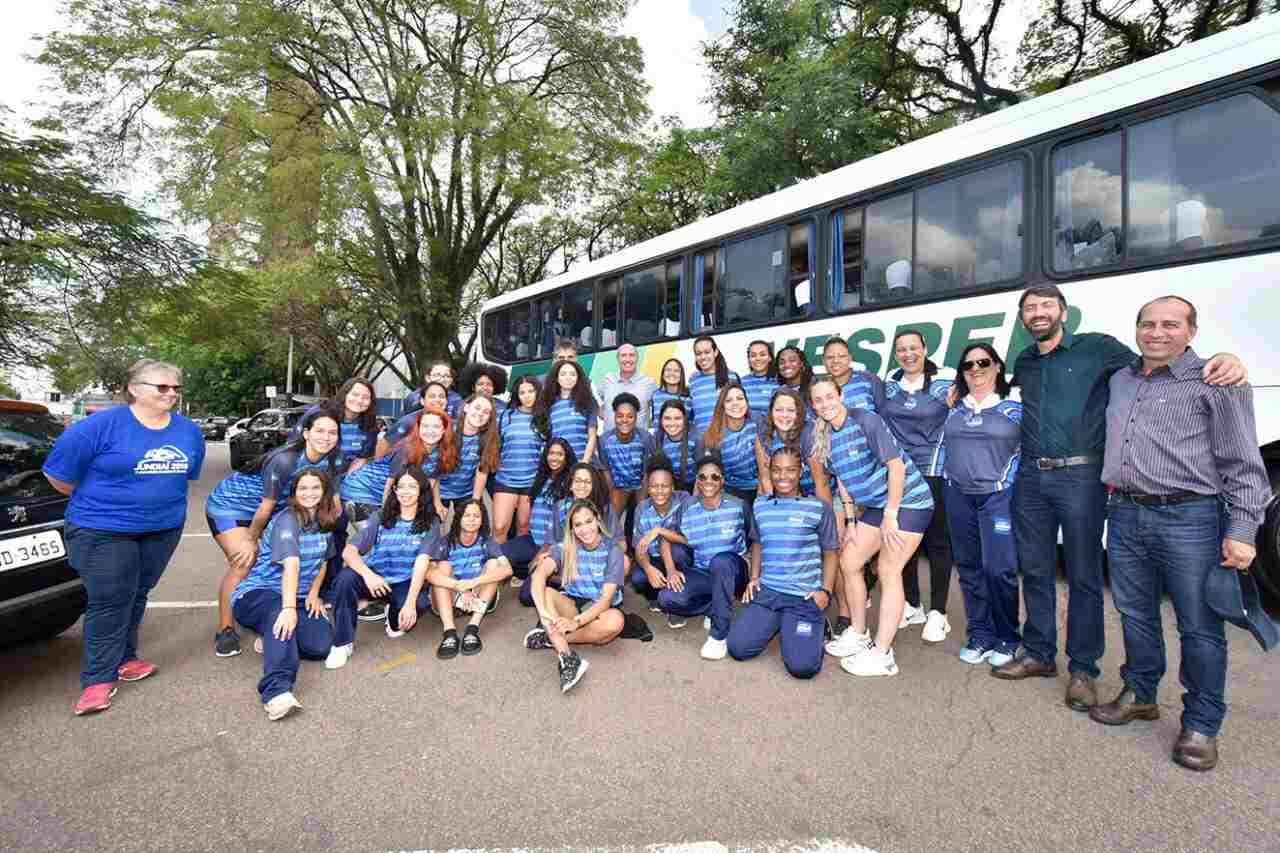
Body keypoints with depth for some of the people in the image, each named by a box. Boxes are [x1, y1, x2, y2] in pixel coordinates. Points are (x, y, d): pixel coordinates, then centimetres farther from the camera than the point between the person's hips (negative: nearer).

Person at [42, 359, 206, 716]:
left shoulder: (189, 431, 2)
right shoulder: (100, 426, -15)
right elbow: (58, 474, -6)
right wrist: (99, 501, 6)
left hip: (163, 529, 5)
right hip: (103, 531, -5)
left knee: (137, 596, 16)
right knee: (110, 602, -4)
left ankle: (124, 658, 32)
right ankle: (99, 678, 8)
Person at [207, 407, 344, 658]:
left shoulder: (333, 460, -14)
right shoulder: (284, 460, -32)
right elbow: (267, 506, -22)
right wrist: (251, 540, -12)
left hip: (261, 512, 7)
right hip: (228, 505, -7)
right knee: (243, 563, -17)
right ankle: (225, 630, -4)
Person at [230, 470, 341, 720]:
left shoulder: (326, 522, 6)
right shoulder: (287, 520, -15)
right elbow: (291, 565, -31)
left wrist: (314, 593, 5)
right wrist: (289, 608, -41)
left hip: (298, 599, 6)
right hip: (256, 594, -6)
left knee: (322, 645, -20)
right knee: (280, 616, -41)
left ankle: (273, 640, 7)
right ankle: (277, 690, -53)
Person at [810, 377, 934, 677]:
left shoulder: (865, 421, -18)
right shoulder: (825, 437, 3)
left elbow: (897, 465, -19)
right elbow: (843, 480, 11)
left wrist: (890, 516, -18)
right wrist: (850, 521, 5)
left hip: (908, 501, -8)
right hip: (876, 505, 8)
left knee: (888, 571, -8)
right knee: (848, 561, 8)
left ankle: (882, 654, 1)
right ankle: (858, 635, 24)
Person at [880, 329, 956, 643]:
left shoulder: (944, 387, -1)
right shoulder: (888, 388, 9)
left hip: (933, 472, -3)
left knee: (937, 541, 2)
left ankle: (937, 613, 11)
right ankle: (912, 605, 23)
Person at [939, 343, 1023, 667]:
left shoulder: (1015, 409, 3)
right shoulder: (954, 409, 11)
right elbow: (942, 446, 16)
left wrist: (1010, 487, -5)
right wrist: (945, 483, 9)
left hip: (998, 496, -3)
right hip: (959, 497, 4)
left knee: (998, 569, -7)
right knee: (969, 568, 8)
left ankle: (1006, 639, 12)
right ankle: (979, 636, 20)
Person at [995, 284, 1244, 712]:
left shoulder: (1097, 348, 1)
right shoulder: (1023, 363, 15)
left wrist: (1222, 360, -19)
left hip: (1081, 477, -4)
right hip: (1030, 478, 5)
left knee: (1084, 576, 3)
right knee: (1035, 570, 12)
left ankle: (1083, 669, 16)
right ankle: (1038, 654, 25)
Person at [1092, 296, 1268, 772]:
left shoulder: (1216, 382, -3)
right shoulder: (1119, 381, 14)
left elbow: (1243, 464, -6)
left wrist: (1241, 531, -13)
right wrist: (1116, 502, 19)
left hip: (1190, 519, -5)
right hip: (1125, 516, 5)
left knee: (1200, 627, 3)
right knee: (1135, 615, 15)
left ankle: (1201, 725, 17)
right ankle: (1140, 695, 32)